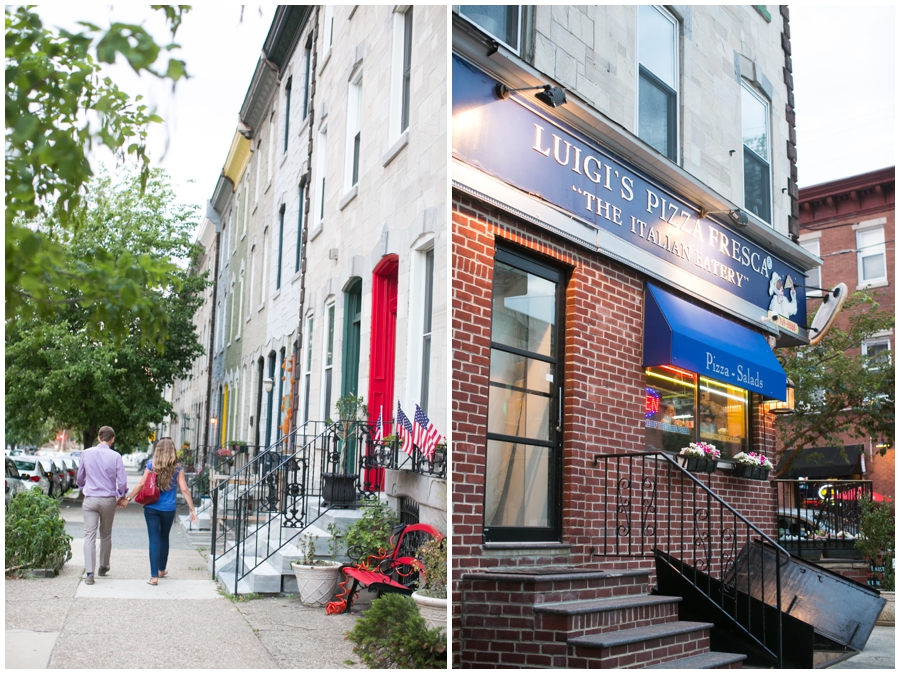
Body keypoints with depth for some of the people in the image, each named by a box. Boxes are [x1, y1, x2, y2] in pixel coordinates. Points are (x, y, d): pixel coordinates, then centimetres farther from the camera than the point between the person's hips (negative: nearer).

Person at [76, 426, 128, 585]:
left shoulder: (86, 453, -1)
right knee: (106, 535, 16)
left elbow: (79, 478, 12)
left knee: (89, 535, -1)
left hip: (90, 499, 0)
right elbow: (122, 481, -7)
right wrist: (121, 497, 12)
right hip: (108, 500, 0)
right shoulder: (115, 456, -7)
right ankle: (103, 567, 31)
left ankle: (89, 573, -10)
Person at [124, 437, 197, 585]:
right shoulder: (177, 468, -2)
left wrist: (128, 499, 3)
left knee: (154, 539, -1)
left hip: (151, 508, -1)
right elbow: (184, 489, -5)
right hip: (168, 509, 1)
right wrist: (192, 509, -3)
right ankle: (162, 570, 35)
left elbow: (141, 484, -6)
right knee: (164, 538, 20)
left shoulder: (151, 465, -2)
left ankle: (154, 576, -7)